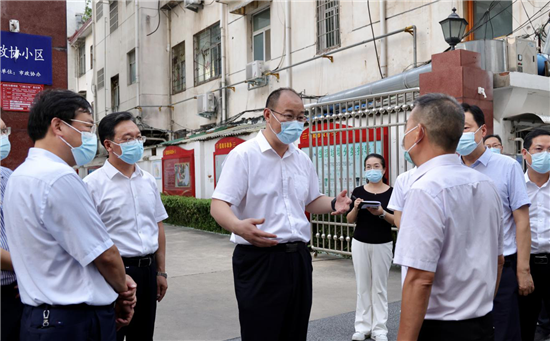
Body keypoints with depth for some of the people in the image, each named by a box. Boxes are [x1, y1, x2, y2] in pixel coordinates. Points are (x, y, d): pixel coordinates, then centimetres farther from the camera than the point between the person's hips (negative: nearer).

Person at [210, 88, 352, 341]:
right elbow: (219, 205, -15)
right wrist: (238, 226, -37)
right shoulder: (244, 155, -8)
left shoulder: (303, 160, 12)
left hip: (298, 258, 6)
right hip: (259, 260, -6)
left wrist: (333, 204, 0)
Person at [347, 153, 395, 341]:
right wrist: (355, 208, -15)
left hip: (382, 244, -2)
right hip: (360, 243, 2)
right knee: (363, 285, 6)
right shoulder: (358, 191, 2)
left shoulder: (391, 192, -3)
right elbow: (350, 220, 4)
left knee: (380, 286, 2)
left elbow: (396, 221, -4)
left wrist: (382, 213, -21)